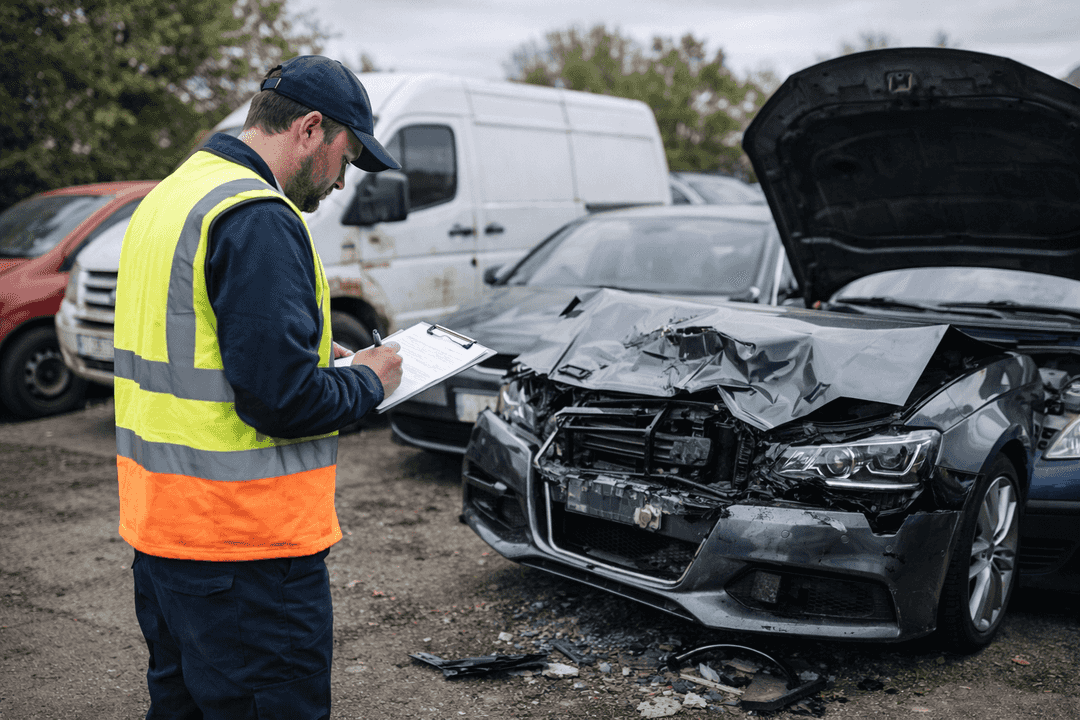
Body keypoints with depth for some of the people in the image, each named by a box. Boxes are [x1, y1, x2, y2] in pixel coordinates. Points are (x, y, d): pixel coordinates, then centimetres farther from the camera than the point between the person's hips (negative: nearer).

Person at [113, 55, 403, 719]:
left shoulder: (170, 195, 14)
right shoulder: (259, 219, -19)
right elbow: (281, 400, -24)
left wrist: (316, 357, 16)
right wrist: (367, 382, -6)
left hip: (157, 521, 10)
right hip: (246, 540, -10)